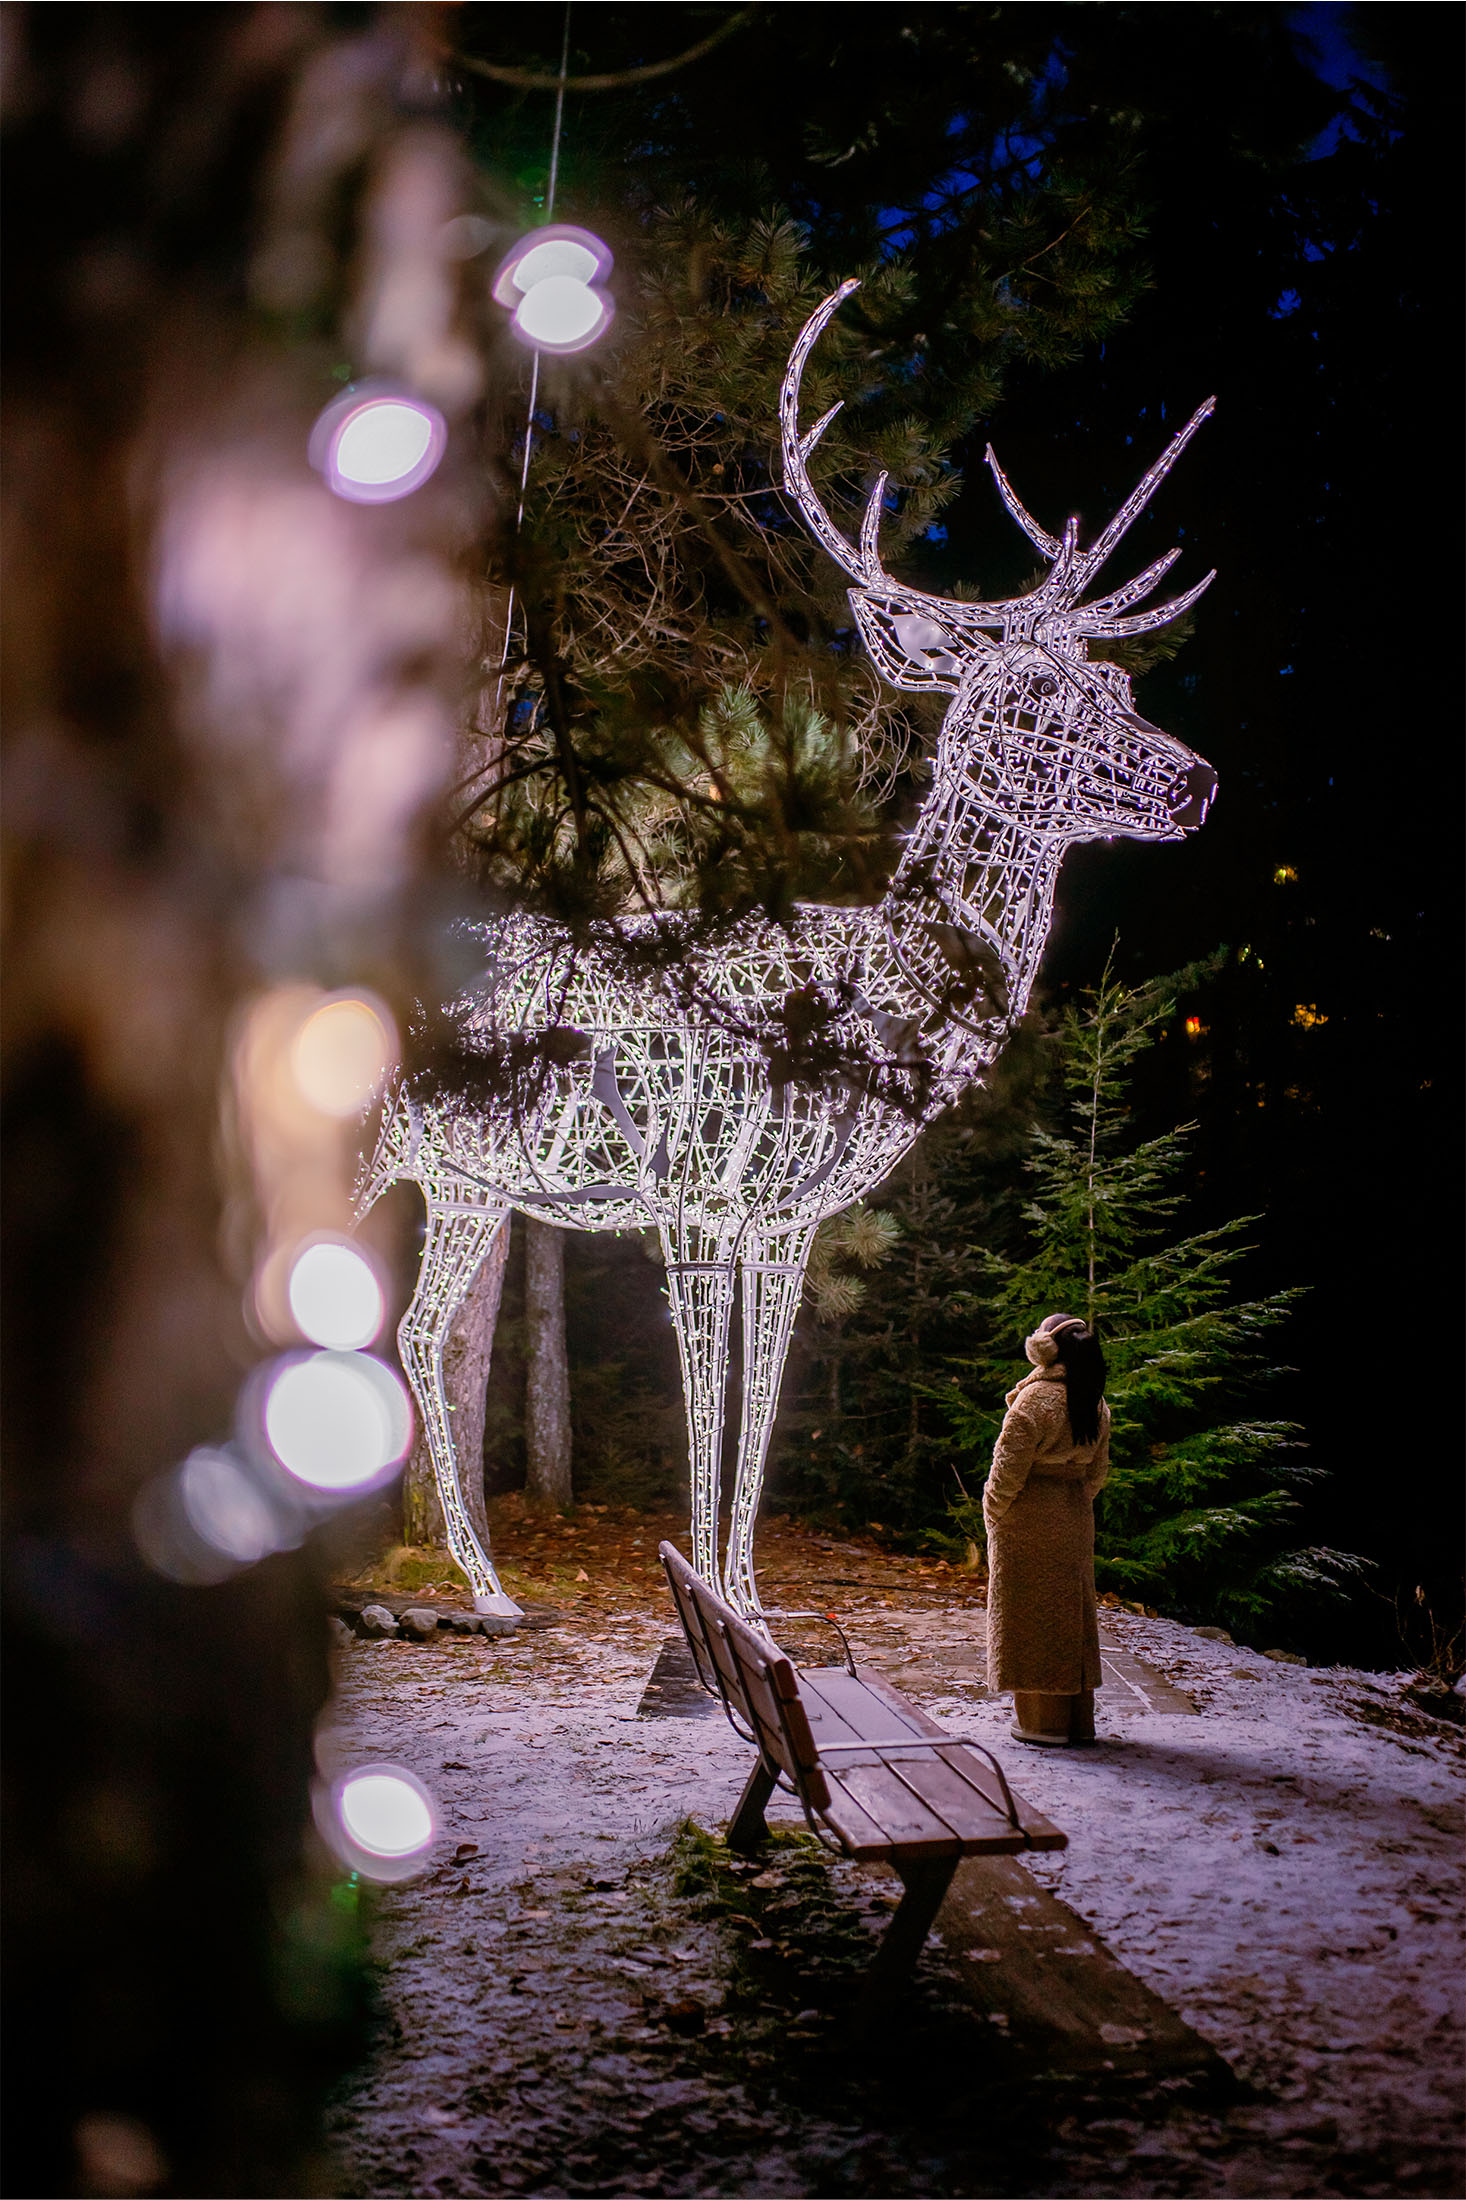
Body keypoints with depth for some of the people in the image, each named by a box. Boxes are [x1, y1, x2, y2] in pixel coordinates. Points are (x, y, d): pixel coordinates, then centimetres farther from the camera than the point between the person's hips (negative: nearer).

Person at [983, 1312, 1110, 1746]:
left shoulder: (1037, 1398, -18)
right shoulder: (1095, 1404, 6)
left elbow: (1011, 1465, -18)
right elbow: (1098, 1470, 12)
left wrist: (995, 1510, -6)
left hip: (1029, 1517, -7)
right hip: (1074, 1515, 7)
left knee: (1032, 1613, 0)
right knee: (1070, 1611, 13)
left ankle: (1043, 1722, 3)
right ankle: (1077, 1718, 19)